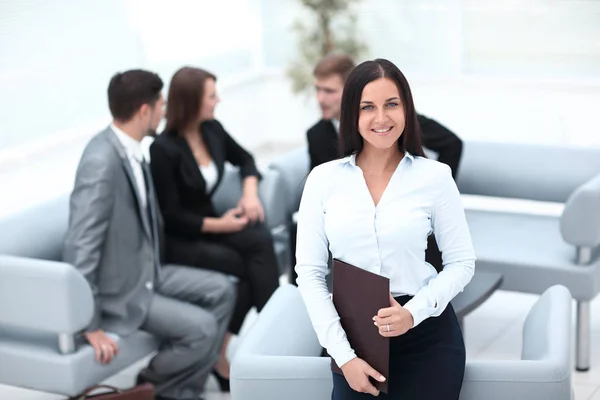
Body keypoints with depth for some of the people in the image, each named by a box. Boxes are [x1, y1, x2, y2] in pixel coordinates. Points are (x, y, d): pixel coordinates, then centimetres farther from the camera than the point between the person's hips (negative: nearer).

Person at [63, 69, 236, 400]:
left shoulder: (129, 150, 1)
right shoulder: (102, 161, -28)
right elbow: (79, 248, -28)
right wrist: (90, 325, -25)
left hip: (146, 272, 9)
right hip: (118, 291, -9)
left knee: (221, 290, 5)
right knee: (201, 328, -16)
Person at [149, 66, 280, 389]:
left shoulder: (212, 130, 1)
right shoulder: (164, 150, -19)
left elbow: (244, 159, 19)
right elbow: (170, 217, -17)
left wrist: (250, 192, 0)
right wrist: (220, 225, -18)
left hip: (210, 226, 6)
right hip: (179, 242, -6)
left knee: (260, 240, -25)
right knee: (253, 267, -25)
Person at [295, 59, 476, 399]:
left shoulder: (435, 176, -5)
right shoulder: (323, 179, -2)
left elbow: (462, 262, 0)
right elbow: (310, 272, -3)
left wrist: (414, 312, -16)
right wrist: (344, 355, -9)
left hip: (428, 338, -1)